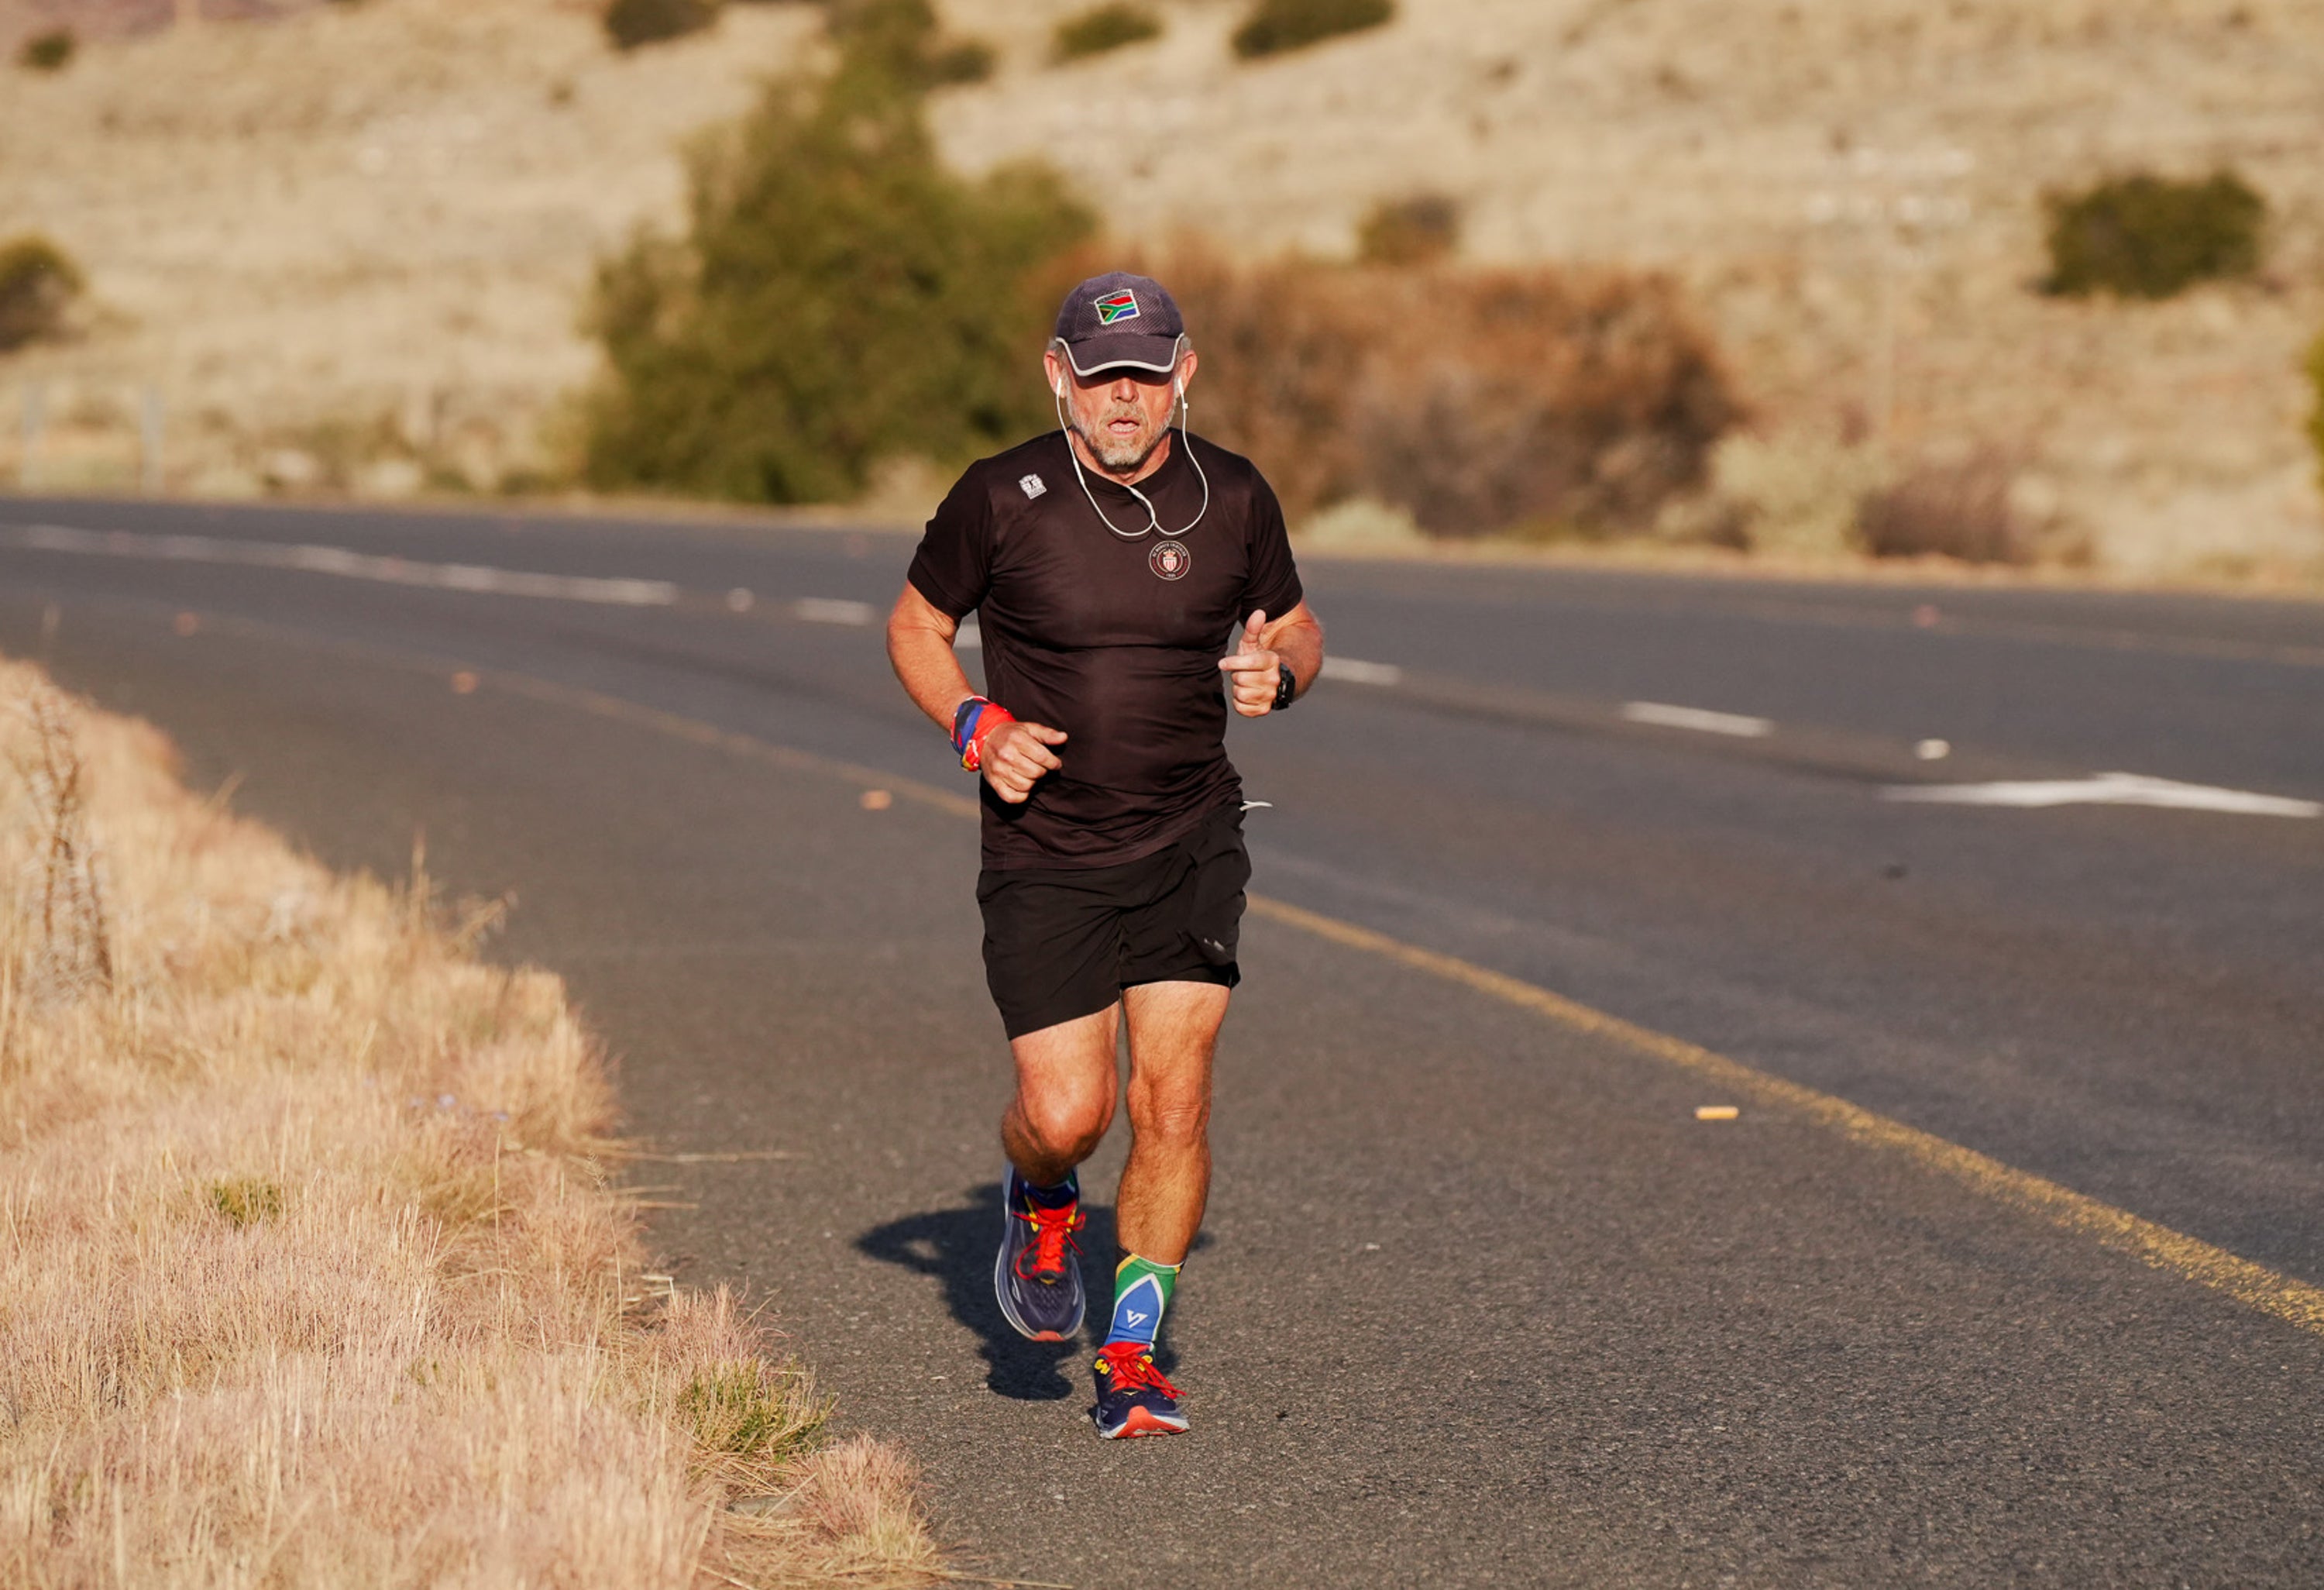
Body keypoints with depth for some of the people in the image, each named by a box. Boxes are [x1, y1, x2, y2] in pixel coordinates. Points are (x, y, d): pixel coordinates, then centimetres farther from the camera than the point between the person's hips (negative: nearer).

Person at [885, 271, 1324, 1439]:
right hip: (1043, 853, -2)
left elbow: (1296, 628, 14)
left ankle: (1131, 1360, 9)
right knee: (1066, 1111, -9)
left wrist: (1279, 674, -10)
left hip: (1190, 847, 2)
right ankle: (1040, 1205, 29)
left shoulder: (1233, 499, -1)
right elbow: (916, 623, 6)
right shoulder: (1002, 498, -8)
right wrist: (974, 725, -11)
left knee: (1173, 1108, -6)